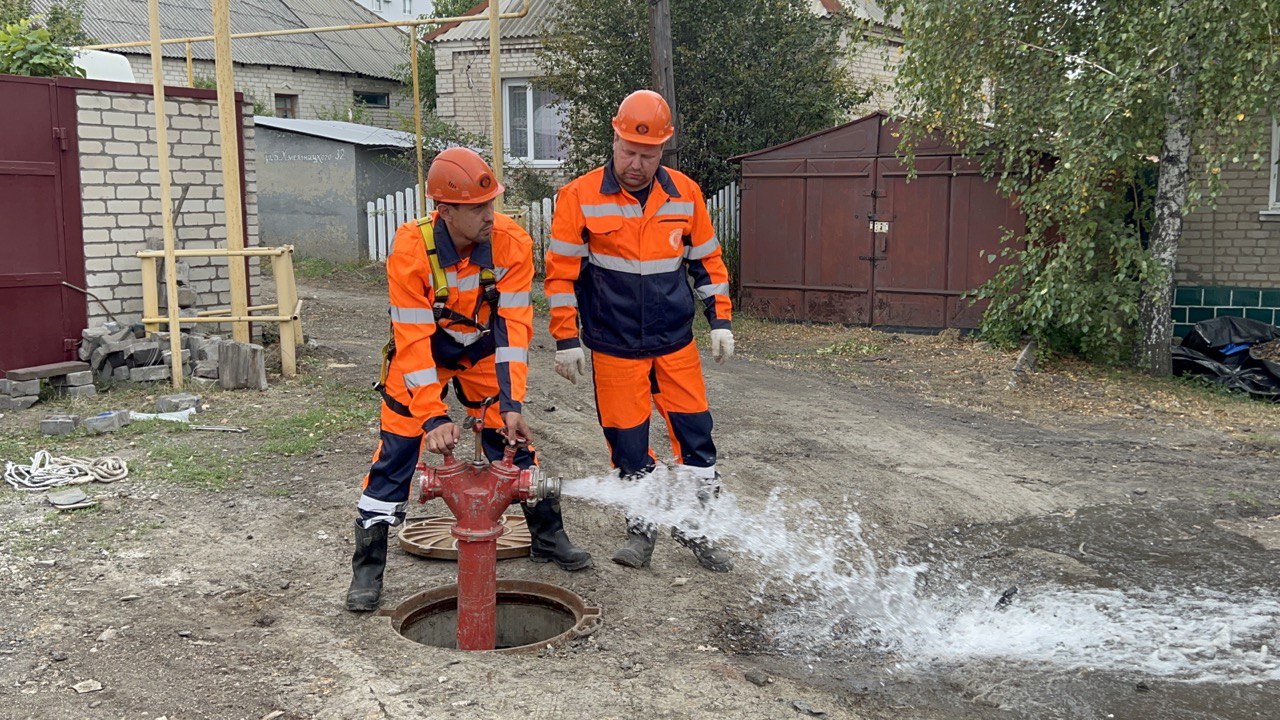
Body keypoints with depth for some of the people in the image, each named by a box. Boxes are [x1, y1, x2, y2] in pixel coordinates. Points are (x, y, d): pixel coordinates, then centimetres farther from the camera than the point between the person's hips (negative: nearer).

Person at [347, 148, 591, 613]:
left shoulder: (511, 242, -25)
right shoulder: (411, 248, -31)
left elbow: (513, 325, -23)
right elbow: (413, 340, -31)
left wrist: (512, 403, -29)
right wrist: (433, 417, -36)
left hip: (482, 350, 2)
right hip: (423, 348, -2)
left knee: (514, 438, 2)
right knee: (398, 450, -6)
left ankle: (549, 539, 22)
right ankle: (367, 567, 6)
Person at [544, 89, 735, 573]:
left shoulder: (686, 194, 0)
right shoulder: (580, 197, -8)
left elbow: (707, 261, 11)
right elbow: (561, 271, -5)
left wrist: (720, 320, 6)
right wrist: (566, 339, -6)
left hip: (676, 343, 2)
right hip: (614, 347, -2)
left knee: (695, 434, 4)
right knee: (628, 443, 4)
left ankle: (696, 528, 20)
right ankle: (641, 530, 23)